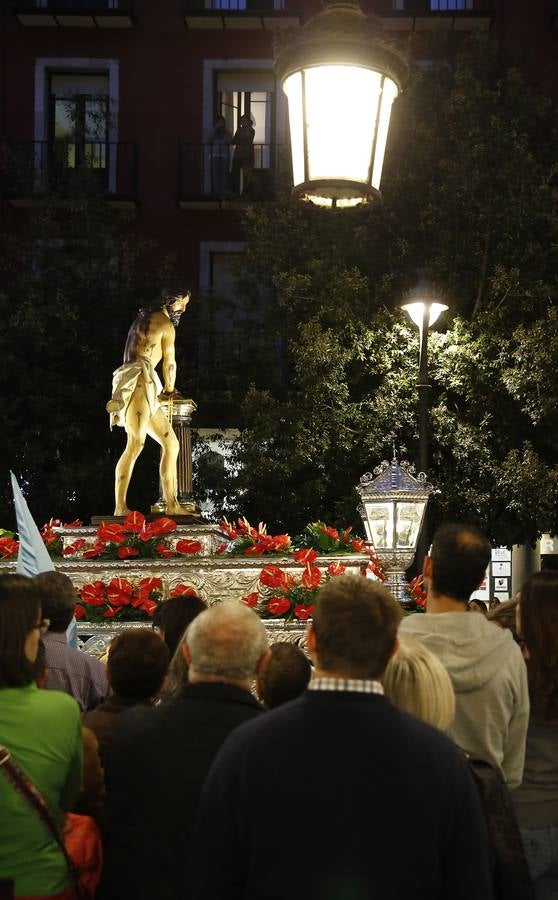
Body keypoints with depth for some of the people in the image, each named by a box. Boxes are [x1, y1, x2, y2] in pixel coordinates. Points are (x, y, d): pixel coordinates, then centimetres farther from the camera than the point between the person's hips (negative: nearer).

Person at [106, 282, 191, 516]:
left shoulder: (143, 318, 29)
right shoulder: (166, 324, 4)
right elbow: (169, 362, 9)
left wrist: (162, 391, 32)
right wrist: (169, 390, 26)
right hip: (139, 381, -10)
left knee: (171, 443, 9)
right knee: (136, 444, -23)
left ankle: (171, 505, 4)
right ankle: (120, 508, -34)